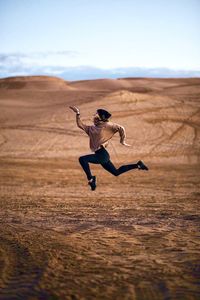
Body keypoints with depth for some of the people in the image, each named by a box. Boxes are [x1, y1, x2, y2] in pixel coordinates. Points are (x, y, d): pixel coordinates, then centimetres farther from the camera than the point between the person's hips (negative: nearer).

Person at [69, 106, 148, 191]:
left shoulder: (106, 125, -4)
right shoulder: (92, 128, 16)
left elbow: (121, 128, -3)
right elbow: (80, 125, 17)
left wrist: (122, 141, 1)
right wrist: (77, 113, 10)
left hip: (102, 154, -8)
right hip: (100, 155, 8)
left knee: (82, 159, -20)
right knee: (116, 172, 14)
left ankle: (90, 179, -12)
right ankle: (137, 165, 23)